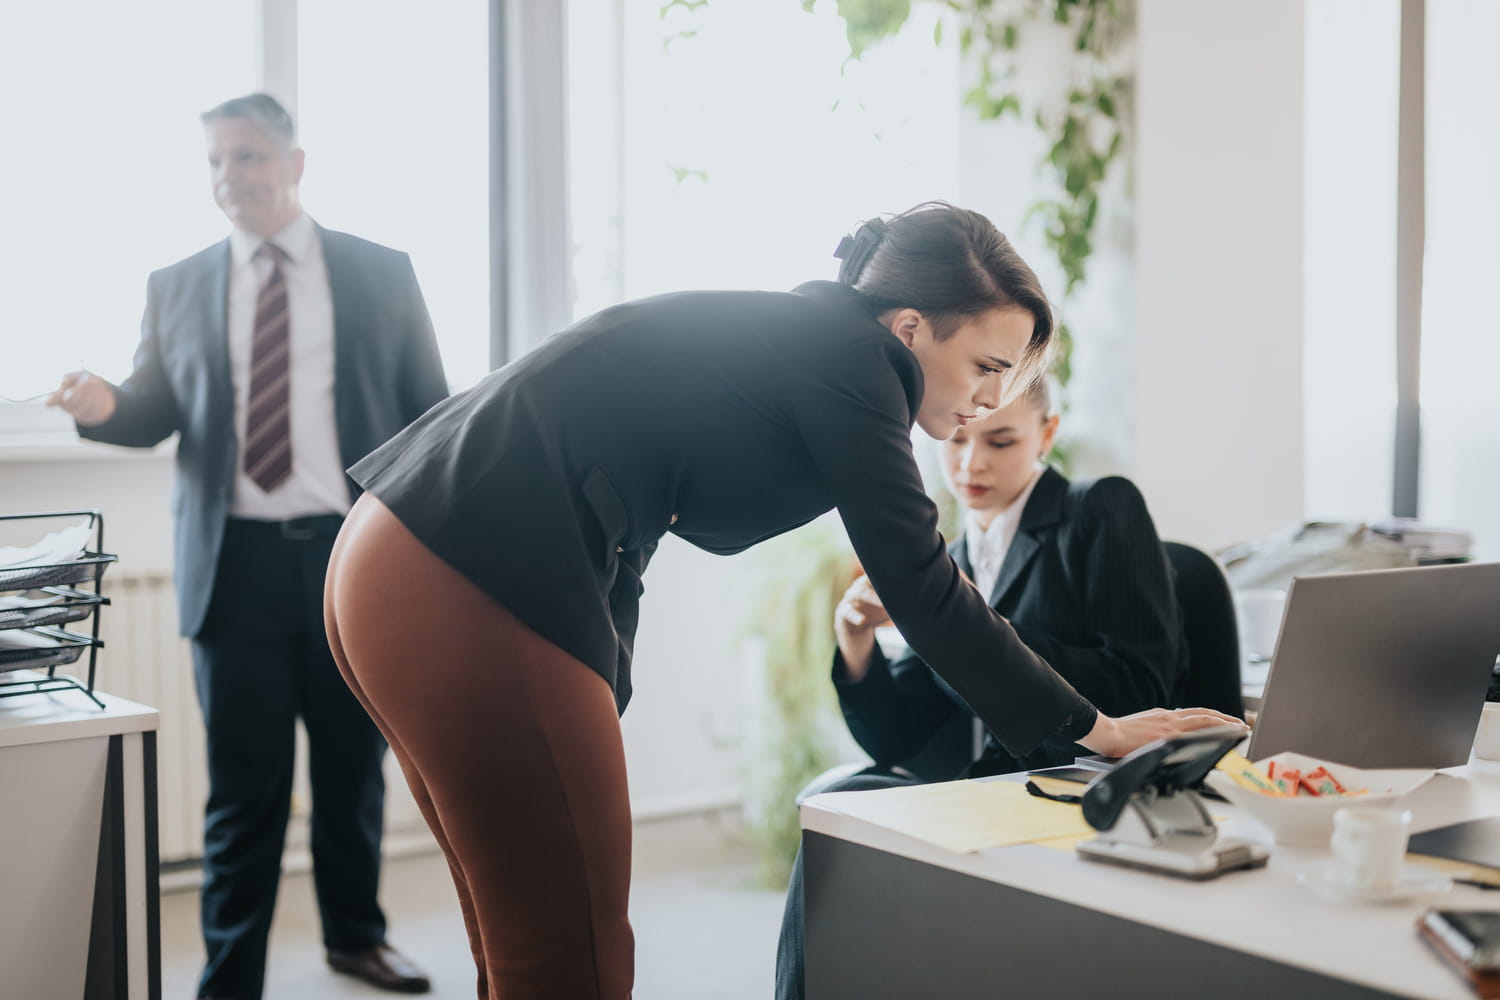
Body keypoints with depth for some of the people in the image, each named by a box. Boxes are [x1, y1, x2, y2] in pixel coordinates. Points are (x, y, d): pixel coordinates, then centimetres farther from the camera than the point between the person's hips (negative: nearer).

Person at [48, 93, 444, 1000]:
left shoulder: (382, 273, 6)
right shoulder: (177, 288, 9)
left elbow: (432, 413, 7)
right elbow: (157, 412, 11)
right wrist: (105, 407, -12)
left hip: (356, 553, 0)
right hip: (239, 561, 0)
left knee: (355, 767, 14)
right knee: (244, 783, 2)